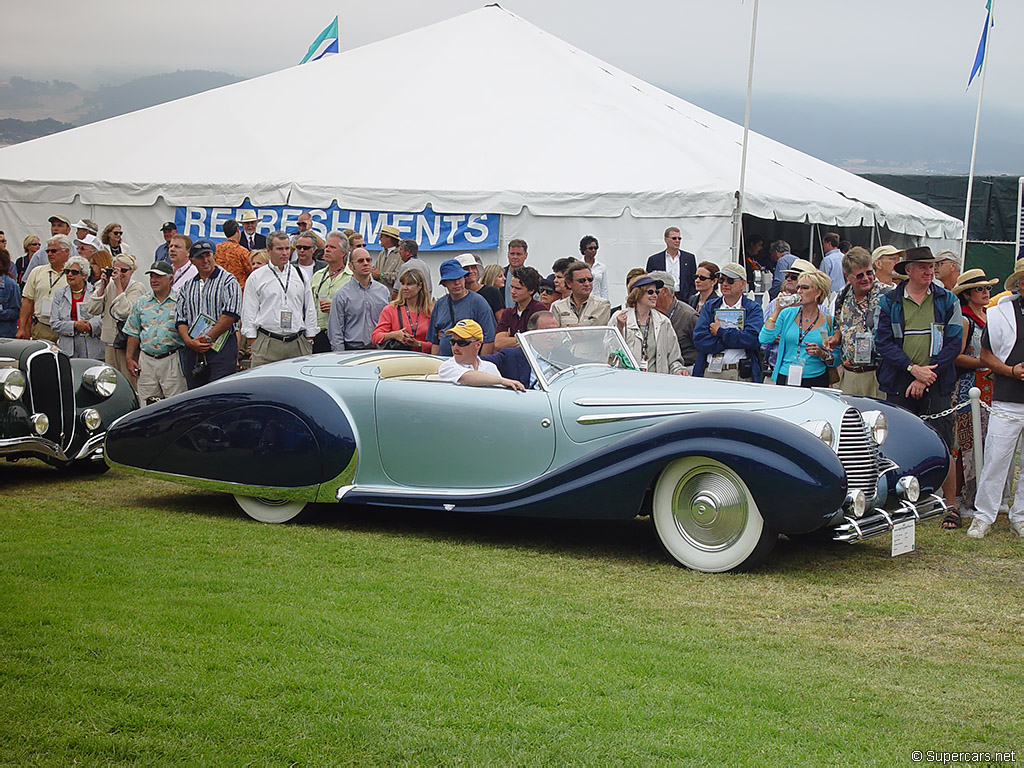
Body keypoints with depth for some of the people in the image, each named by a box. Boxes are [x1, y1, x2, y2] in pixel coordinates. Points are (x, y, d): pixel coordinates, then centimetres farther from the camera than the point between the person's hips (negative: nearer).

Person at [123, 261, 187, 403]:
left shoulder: (179, 302, 0)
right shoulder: (141, 303, 13)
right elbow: (134, 333, 17)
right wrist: (129, 358, 10)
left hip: (172, 359, -4)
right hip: (146, 359, 4)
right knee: (148, 403, 4)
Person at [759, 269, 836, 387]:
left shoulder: (828, 321, 2)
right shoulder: (788, 313, 6)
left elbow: (835, 360, 5)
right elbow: (764, 339, -6)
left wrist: (822, 354, -15)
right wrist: (777, 310, -5)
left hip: (815, 381, -1)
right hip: (785, 378, 1)